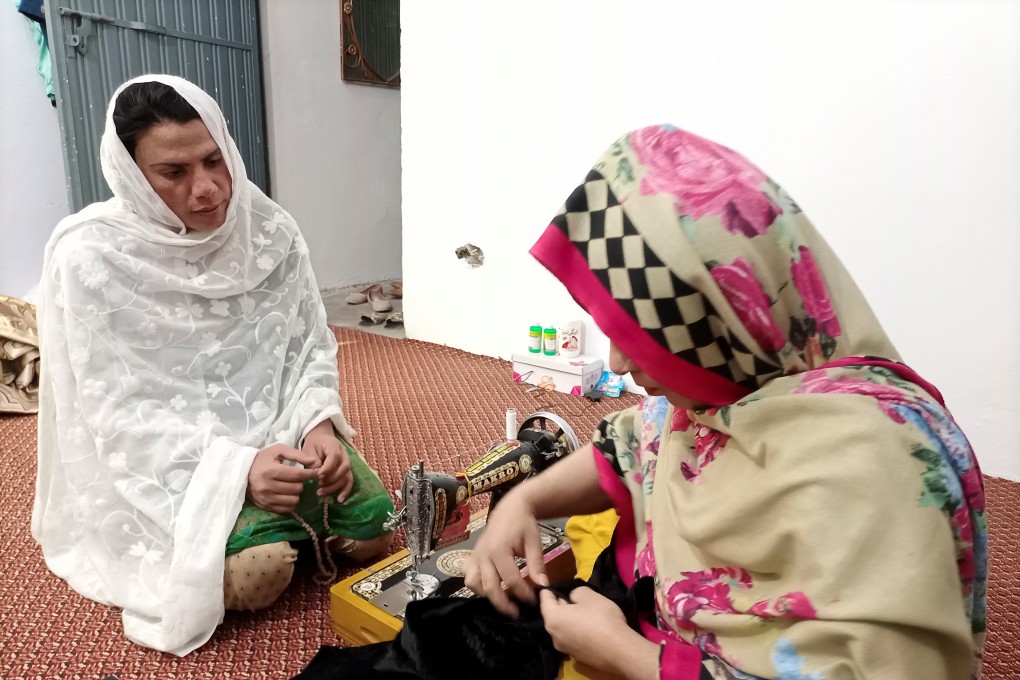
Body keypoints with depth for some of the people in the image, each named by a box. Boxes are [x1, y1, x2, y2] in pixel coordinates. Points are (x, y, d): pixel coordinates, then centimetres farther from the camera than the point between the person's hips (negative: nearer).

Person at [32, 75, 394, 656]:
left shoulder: (270, 230, -6)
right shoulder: (91, 257, -16)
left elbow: (310, 344, 1)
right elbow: (120, 411, -15)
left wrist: (317, 424, -19)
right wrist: (235, 464, -28)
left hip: (277, 429, 4)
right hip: (171, 459, -3)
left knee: (372, 533, -9)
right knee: (260, 572, -22)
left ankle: (293, 510, 21)